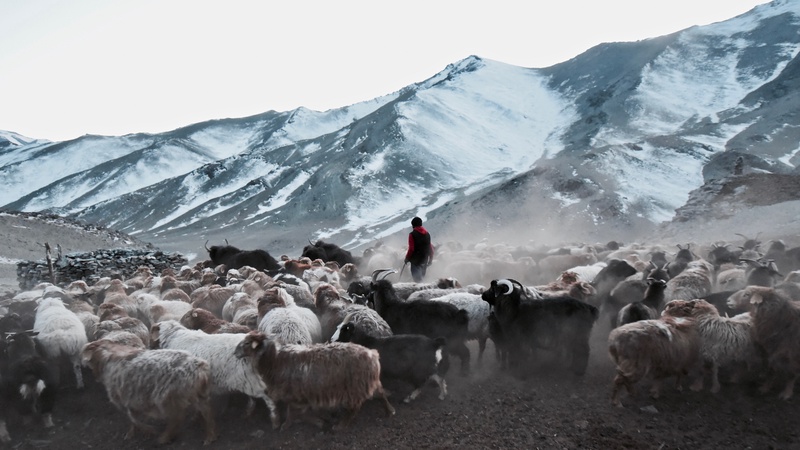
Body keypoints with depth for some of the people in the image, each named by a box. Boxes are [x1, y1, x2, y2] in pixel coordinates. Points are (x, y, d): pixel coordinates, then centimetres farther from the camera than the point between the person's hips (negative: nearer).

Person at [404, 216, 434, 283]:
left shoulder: (412, 234, -12)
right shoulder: (427, 234, 6)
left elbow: (411, 249, -16)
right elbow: (430, 248, 9)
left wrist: (407, 258, -3)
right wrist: (430, 259, 17)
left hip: (416, 259, -6)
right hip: (425, 259, 6)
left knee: (417, 277, -2)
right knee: (421, 276, 19)